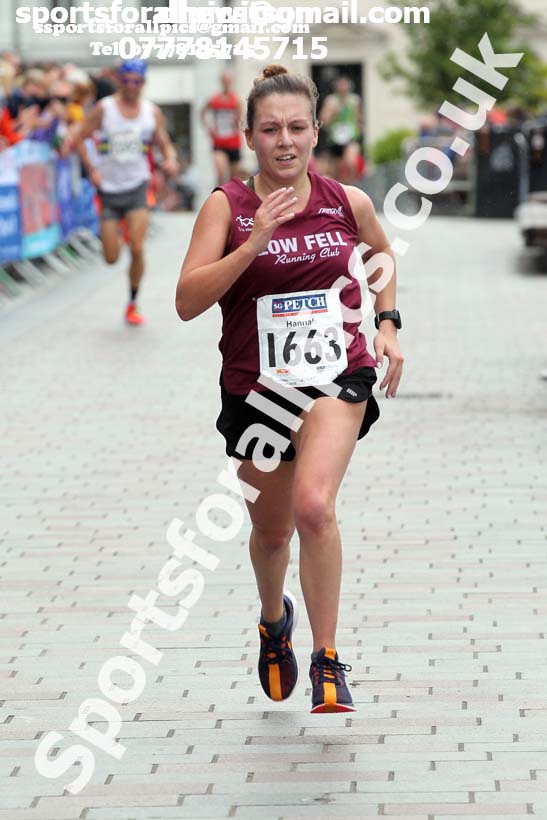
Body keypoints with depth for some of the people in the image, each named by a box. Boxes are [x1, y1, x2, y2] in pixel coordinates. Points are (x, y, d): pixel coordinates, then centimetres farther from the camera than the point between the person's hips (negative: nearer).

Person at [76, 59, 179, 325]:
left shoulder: (153, 112, 1)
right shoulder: (103, 109, -6)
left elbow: (165, 145, 7)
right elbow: (80, 139, -1)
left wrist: (170, 160, -15)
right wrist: (91, 170, -11)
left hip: (137, 186, 0)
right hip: (108, 189, 0)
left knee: (137, 249, -16)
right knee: (111, 258, 0)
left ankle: (133, 305, 2)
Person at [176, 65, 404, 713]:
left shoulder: (348, 202, -2)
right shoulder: (226, 206, -8)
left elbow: (382, 254, 22)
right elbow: (187, 302, -18)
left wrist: (387, 324, 11)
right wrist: (254, 242, -27)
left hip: (336, 376, -1)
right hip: (254, 387, 1)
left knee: (314, 506, -26)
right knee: (272, 531, 17)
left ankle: (328, 664, -14)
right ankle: (275, 618, 51)